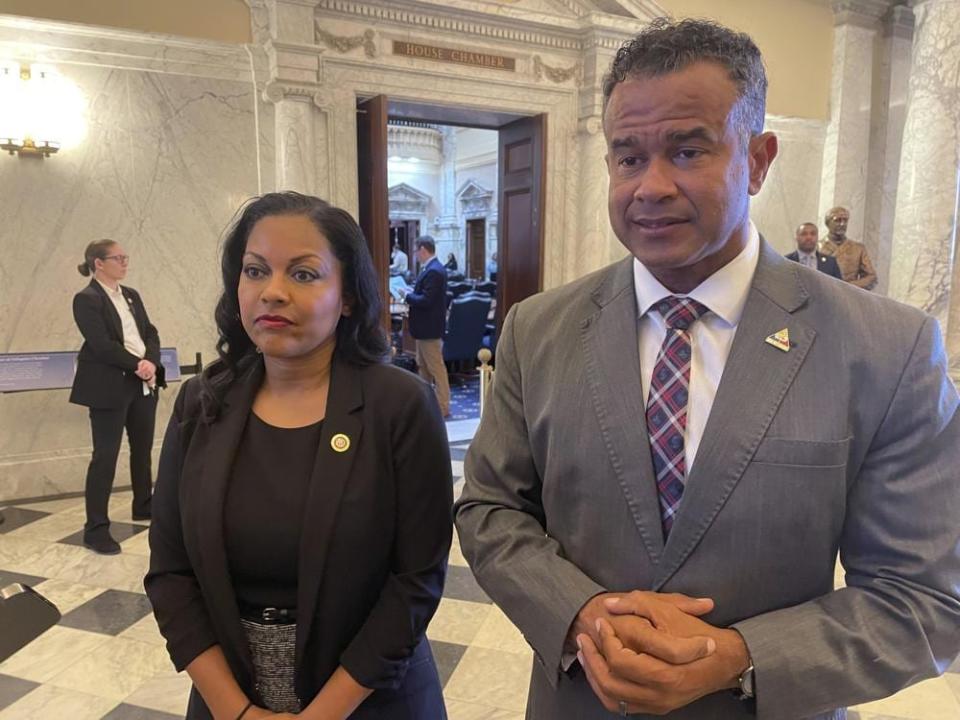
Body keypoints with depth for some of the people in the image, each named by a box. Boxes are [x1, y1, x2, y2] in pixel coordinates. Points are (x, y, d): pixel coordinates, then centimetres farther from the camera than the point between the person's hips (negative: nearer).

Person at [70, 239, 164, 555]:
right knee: (105, 455, -3)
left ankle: (143, 505, 33)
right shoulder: (86, 299, -9)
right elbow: (101, 345, -17)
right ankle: (96, 528, 5)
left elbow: (150, 333, 7)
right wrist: (138, 365, -17)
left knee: (143, 448, 16)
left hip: (143, 384, 7)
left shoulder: (131, 295, 13)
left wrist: (151, 362, -10)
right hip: (110, 387, -7)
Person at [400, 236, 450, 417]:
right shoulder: (431, 268, 10)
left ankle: (442, 407, 5)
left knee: (436, 367, -2)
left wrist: (407, 296, -13)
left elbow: (426, 300, -26)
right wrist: (411, 294, 1)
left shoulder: (434, 271, -21)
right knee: (423, 365, 19)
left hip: (430, 328, -11)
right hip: (425, 327, 11)